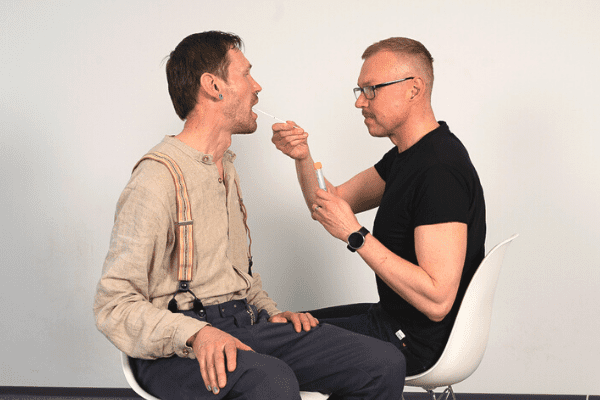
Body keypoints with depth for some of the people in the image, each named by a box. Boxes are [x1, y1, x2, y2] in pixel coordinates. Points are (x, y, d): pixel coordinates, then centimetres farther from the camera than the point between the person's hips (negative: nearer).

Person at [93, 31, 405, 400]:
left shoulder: (227, 170, 21)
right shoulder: (158, 179, -11)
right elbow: (115, 305, -15)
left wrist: (272, 311, 11)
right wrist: (195, 334, -30)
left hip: (243, 323, 9)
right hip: (175, 348, -8)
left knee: (385, 363, -10)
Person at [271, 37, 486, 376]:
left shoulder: (441, 170, -27)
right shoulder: (406, 156, 7)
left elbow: (437, 300, -32)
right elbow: (330, 203, 13)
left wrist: (356, 235, -29)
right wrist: (303, 158, -7)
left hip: (417, 341, -10)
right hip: (397, 317, 10)